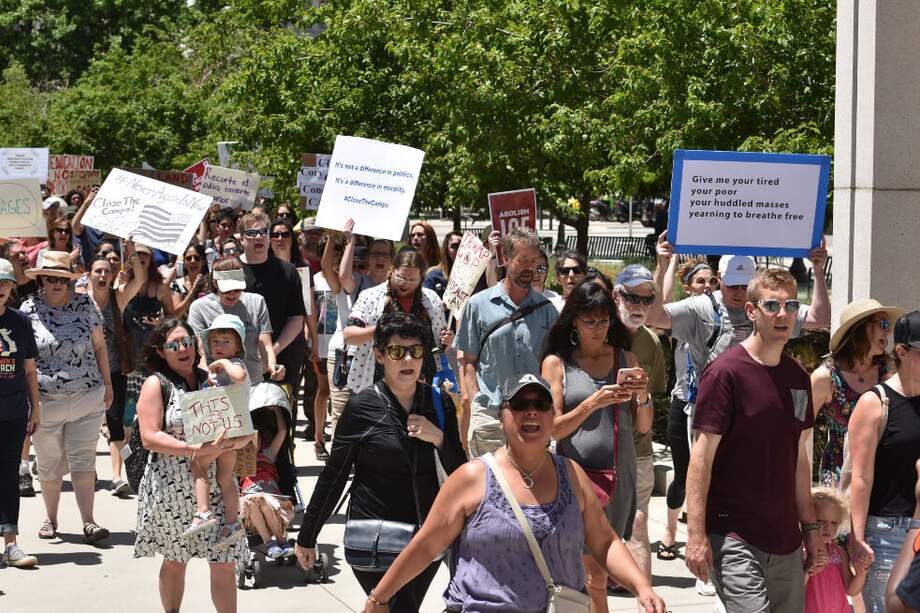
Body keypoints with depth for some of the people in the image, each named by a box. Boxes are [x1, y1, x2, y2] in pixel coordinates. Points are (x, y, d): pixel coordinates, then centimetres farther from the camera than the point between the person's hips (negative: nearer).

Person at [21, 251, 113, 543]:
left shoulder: (84, 305, 2)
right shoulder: (29, 309, -2)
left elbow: (99, 346, 10)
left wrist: (107, 384, 9)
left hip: (87, 398, 0)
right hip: (46, 401, 0)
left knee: (83, 461, -2)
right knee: (49, 464, 10)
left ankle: (88, 522, -2)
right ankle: (50, 518, 26)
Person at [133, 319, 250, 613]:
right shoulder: (156, 384, -1)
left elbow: (245, 432, 6)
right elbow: (149, 437, -12)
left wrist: (220, 448, -16)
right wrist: (195, 449, -21)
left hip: (215, 484, 2)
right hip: (172, 487, -2)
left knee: (224, 563, -1)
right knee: (175, 561, 11)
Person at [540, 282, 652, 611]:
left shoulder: (625, 358, 10)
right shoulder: (557, 362, 1)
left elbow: (642, 427, 11)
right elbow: (553, 429, -5)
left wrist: (643, 395, -9)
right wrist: (593, 403, -18)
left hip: (620, 473, 4)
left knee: (599, 567, 8)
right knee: (595, 574, -10)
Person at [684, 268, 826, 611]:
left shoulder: (798, 377, 10)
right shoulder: (725, 372, -10)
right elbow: (702, 456, -12)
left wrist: (810, 528, 15)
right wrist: (696, 534, -16)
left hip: (785, 539, 7)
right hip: (734, 538, -7)